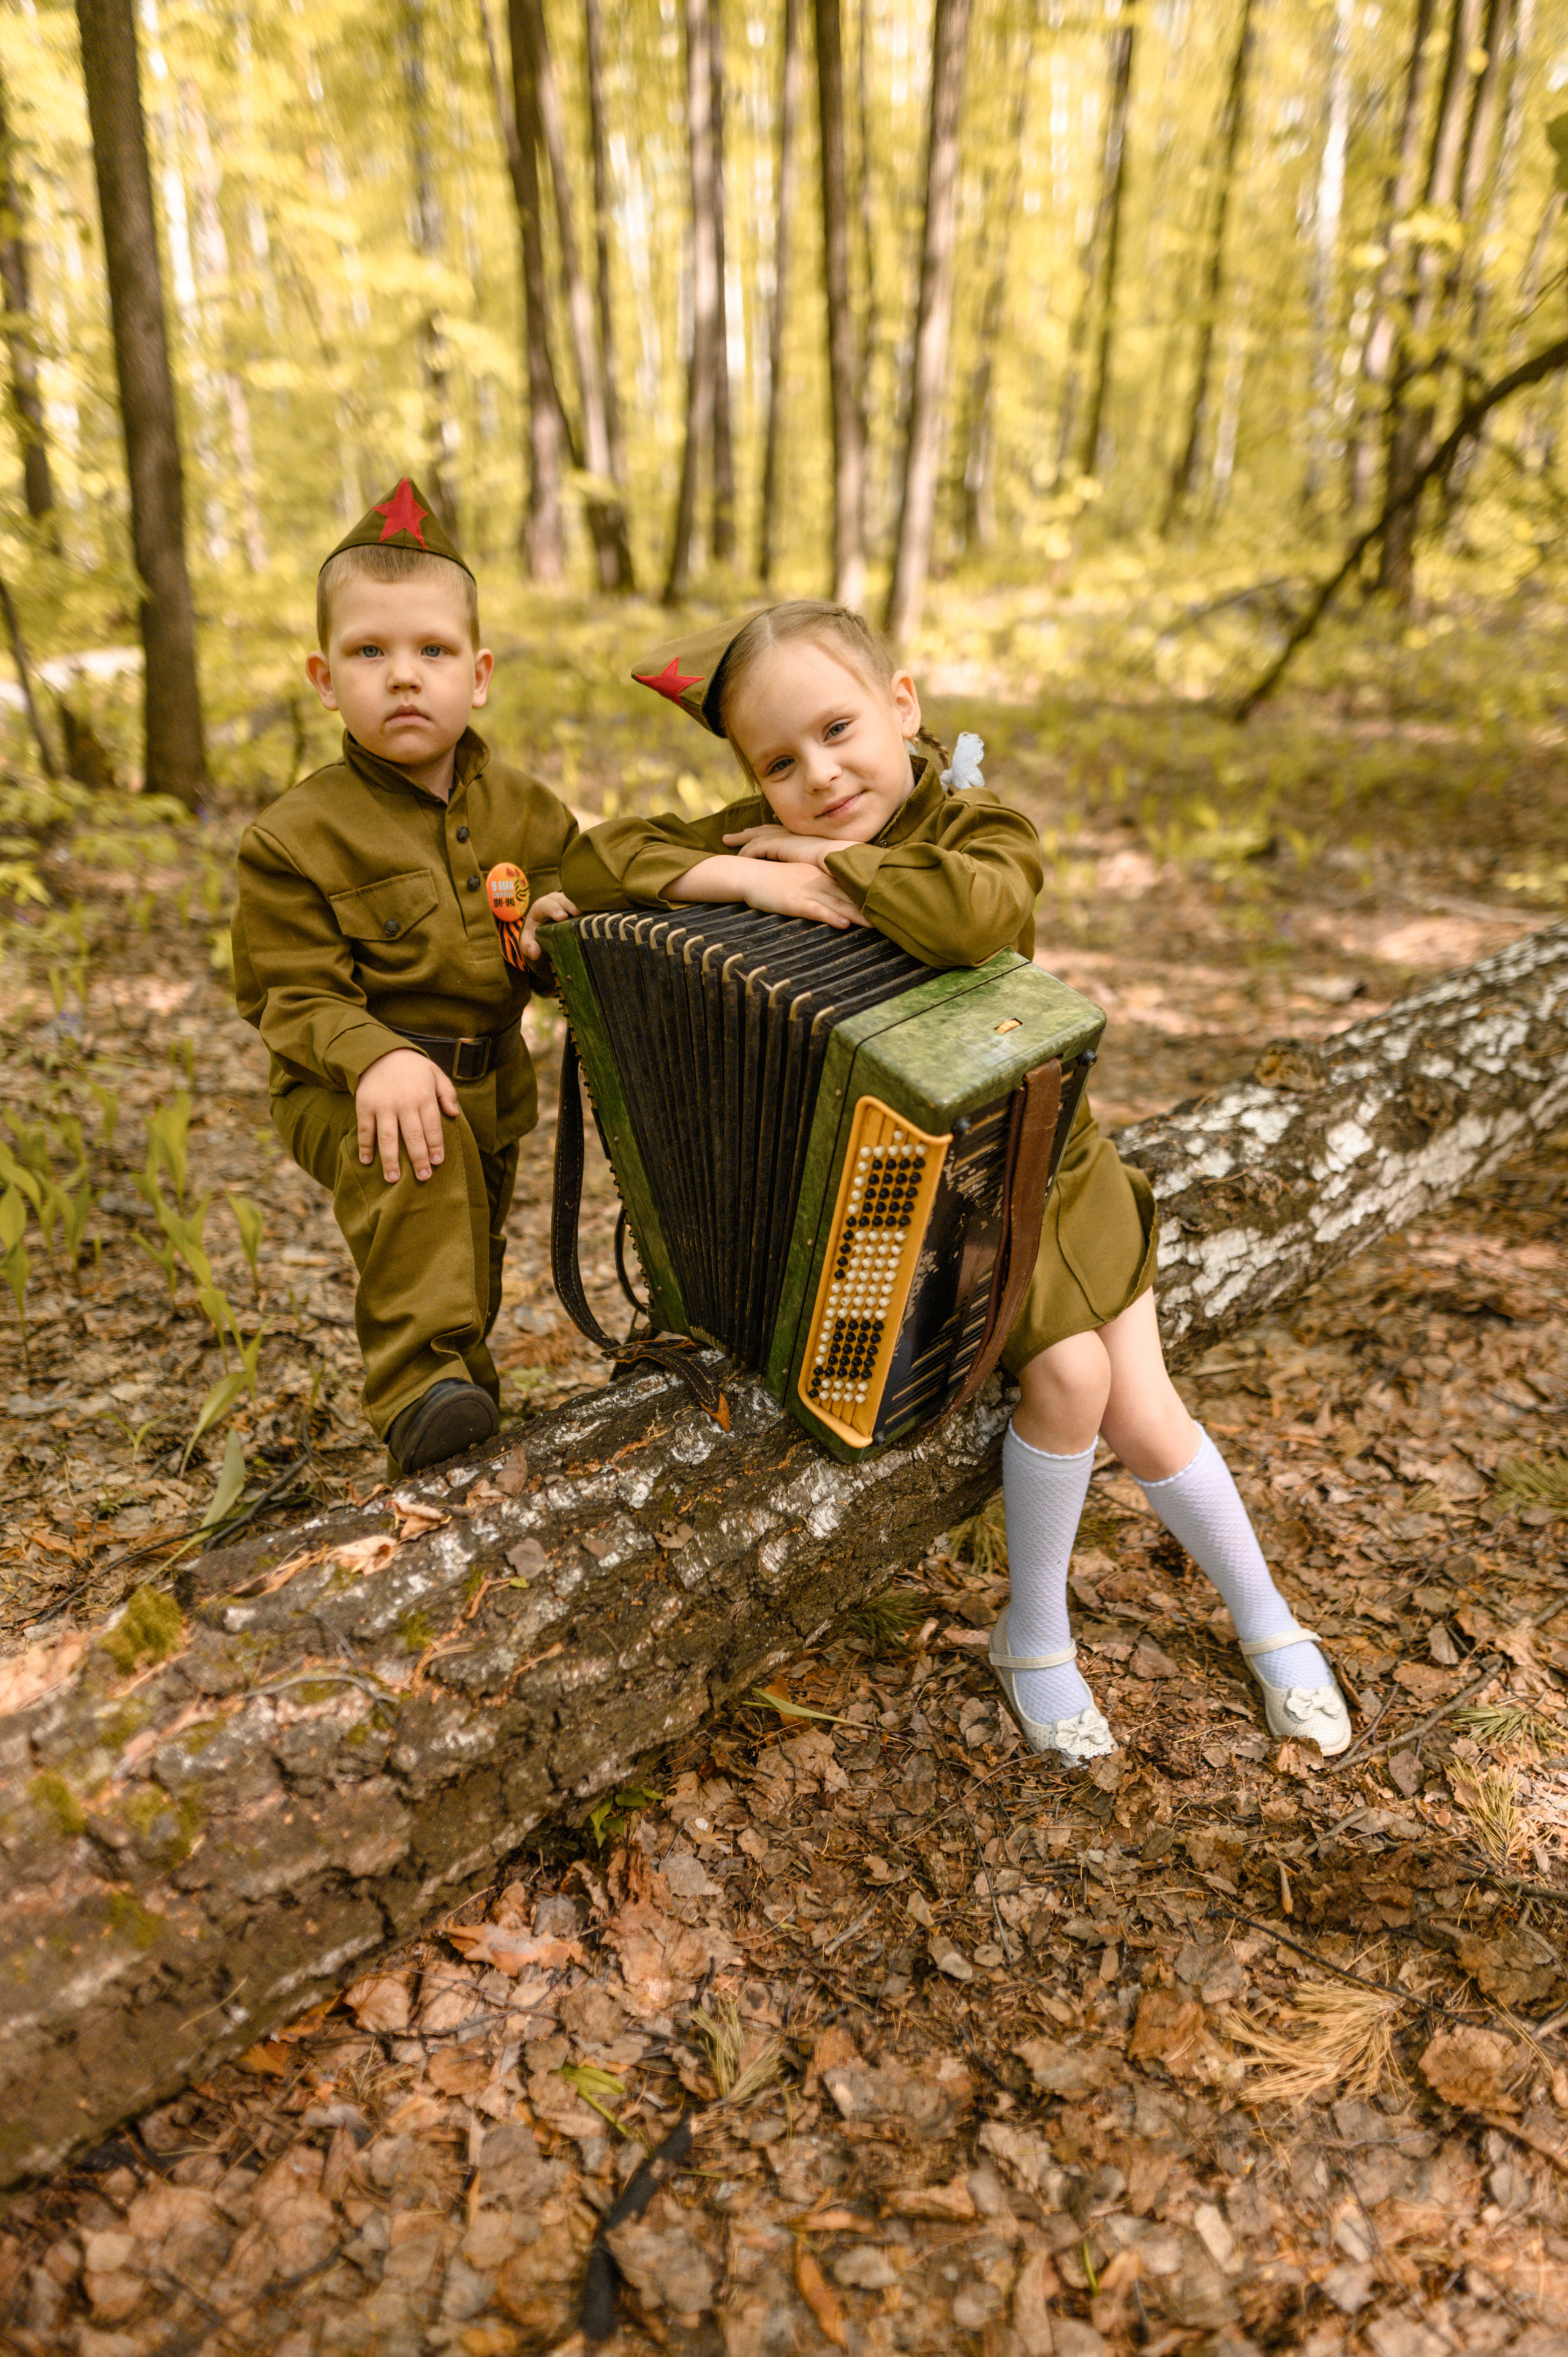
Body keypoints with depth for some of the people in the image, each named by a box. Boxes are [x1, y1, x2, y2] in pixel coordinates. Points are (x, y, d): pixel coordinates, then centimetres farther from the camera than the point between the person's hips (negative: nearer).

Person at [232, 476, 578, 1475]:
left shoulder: (523, 809, 0)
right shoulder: (298, 836, -13)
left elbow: (579, 882, 15)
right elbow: (291, 994, -13)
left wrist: (560, 916, -11)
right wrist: (374, 1059, -33)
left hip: (492, 1082, 5)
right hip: (350, 1088, -5)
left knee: (469, 1242, 19)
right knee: (421, 1150, -37)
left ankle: (459, 1370, 46)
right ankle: (421, 1373, -30)